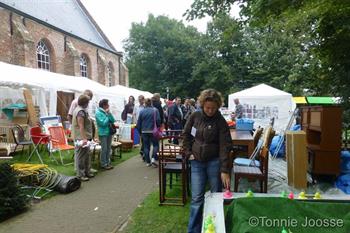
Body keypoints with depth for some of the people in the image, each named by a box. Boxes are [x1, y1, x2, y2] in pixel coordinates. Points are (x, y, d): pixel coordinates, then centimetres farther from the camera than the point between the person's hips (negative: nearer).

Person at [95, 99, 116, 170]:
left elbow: (113, 121, 3)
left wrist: (109, 113, -7)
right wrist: (107, 115, -11)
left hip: (109, 132, 7)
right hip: (103, 133, -7)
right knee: (104, 149, -2)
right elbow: (103, 123, -19)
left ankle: (108, 163, 23)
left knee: (108, 148, 13)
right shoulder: (98, 113, -11)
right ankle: (103, 164, 9)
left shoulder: (107, 112, 9)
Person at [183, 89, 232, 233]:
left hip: (214, 162, -2)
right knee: (196, 198, 6)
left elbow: (225, 146, -16)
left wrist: (225, 170, -21)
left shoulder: (221, 122, -12)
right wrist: (188, 153, 1)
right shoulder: (195, 116, -2)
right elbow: (186, 134, 11)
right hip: (197, 162, 2)